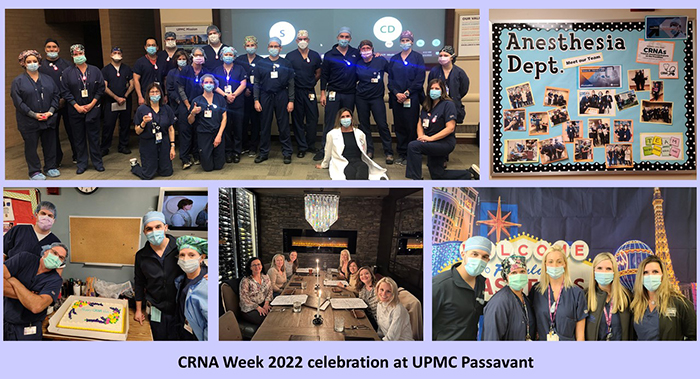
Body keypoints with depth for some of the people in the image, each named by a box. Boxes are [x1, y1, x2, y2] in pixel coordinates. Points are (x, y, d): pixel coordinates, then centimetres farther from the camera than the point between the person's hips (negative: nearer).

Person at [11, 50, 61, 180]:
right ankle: (34, 171, 12)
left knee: (50, 144, 10)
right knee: (31, 146, 3)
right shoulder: (18, 81, -2)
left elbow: (56, 95, 8)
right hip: (29, 122, -3)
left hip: (49, 119, 3)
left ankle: (51, 167, 24)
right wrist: (34, 114, -15)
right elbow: (18, 102, -8)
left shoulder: (47, 79, 10)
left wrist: (51, 111, -7)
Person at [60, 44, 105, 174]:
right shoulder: (67, 72, 3)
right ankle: (82, 163, 14)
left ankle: (97, 162, 12)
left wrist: (92, 104, -6)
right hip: (75, 110, 0)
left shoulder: (95, 71, 4)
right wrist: (77, 106, -8)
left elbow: (101, 89, 3)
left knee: (94, 136, 3)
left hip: (93, 109, 0)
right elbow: (65, 92, -1)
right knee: (79, 138, 6)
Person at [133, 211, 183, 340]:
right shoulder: (141, 256, 0)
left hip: (179, 310, -2)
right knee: (159, 338, 11)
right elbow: (139, 283, 11)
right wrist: (139, 310, 14)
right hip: (156, 311, 2)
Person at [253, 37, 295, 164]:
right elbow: (256, 83, 7)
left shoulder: (286, 64, 5)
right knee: (265, 126, 5)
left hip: (281, 97, -1)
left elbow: (291, 84, 3)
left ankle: (287, 152, 9)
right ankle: (263, 152, 15)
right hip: (265, 97, 1)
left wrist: (291, 101, -3)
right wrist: (256, 100, -1)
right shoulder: (261, 64, 7)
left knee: (284, 126, 1)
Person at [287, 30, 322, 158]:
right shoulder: (290, 56, 2)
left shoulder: (315, 55, 7)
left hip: (310, 92, 2)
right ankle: (301, 147, 10)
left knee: (313, 119, 2)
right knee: (298, 120, 3)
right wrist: (292, 85, 2)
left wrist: (311, 84, 9)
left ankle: (311, 145, 16)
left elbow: (318, 73, 15)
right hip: (295, 92, -1)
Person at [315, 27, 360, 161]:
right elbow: (324, 75, 3)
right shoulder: (329, 55, 2)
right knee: (329, 123, -3)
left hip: (350, 94, 2)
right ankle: (324, 149, 2)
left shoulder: (356, 53, 7)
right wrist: (323, 94, -2)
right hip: (333, 93, -2)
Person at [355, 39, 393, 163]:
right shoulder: (357, 63, 5)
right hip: (361, 98, 3)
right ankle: (369, 150, 17)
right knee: (364, 125, 6)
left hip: (377, 97, -3)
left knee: (382, 125, -7)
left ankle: (389, 152, 0)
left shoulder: (381, 61, -3)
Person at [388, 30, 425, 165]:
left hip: (412, 97, -3)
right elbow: (390, 79, 10)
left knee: (411, 126, -5)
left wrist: (407, 93, -11)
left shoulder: (417, 58, 4)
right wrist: (396, 93, -7)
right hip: (396, 97, 3)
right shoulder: (394, 59, 14)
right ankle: (402, 154, 11)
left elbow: (420, 79, -4)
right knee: (399, 126, 4)